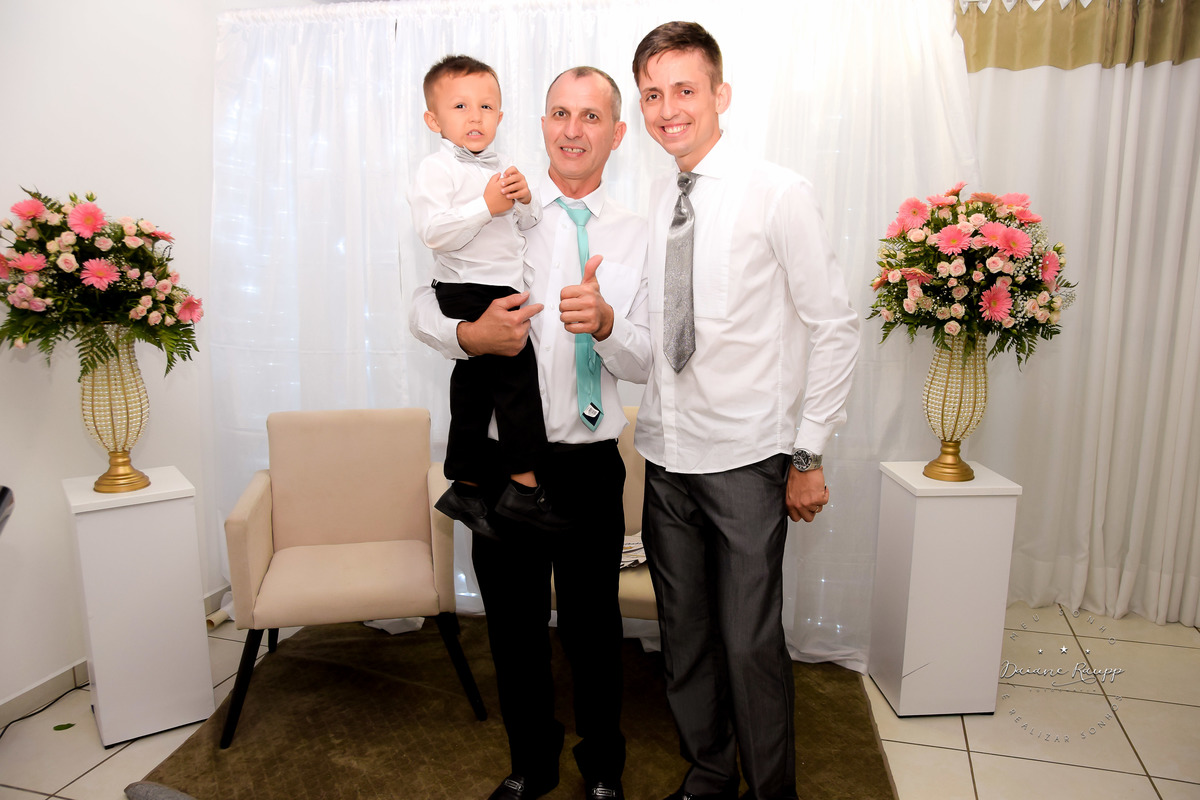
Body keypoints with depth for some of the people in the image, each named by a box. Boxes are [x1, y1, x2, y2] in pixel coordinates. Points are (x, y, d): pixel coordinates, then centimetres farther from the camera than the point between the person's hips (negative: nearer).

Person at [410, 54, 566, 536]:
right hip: (467, 292, -9)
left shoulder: (496, 169, 19)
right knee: (516, 369, -16)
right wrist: (486, 207, -24)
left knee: (474, 384, 12)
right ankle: (525, 487, -11)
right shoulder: (437, 169, -6)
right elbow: (433, 232, -20)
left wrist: (524, 199, 1)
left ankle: (463, 489, 22)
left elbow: (527, 226, 22)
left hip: (499, 289, 9)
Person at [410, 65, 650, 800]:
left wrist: (605, 322, -22)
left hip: (590, 464, 0)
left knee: (592, 628, 14)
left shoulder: (637, 237, 3)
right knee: (515, 627, 16)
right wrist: (472, 334, -22)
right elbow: (424, 308, 0)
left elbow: (647, 362, 0)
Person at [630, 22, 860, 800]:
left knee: (750, 641, 1)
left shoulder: (779, 194, -8)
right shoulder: (649, 203, 7)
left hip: (745, 458, -5)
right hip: (666, 453, 5)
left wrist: (808, 455, -7)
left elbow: (836, 327, -6)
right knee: (685, 631, 15)